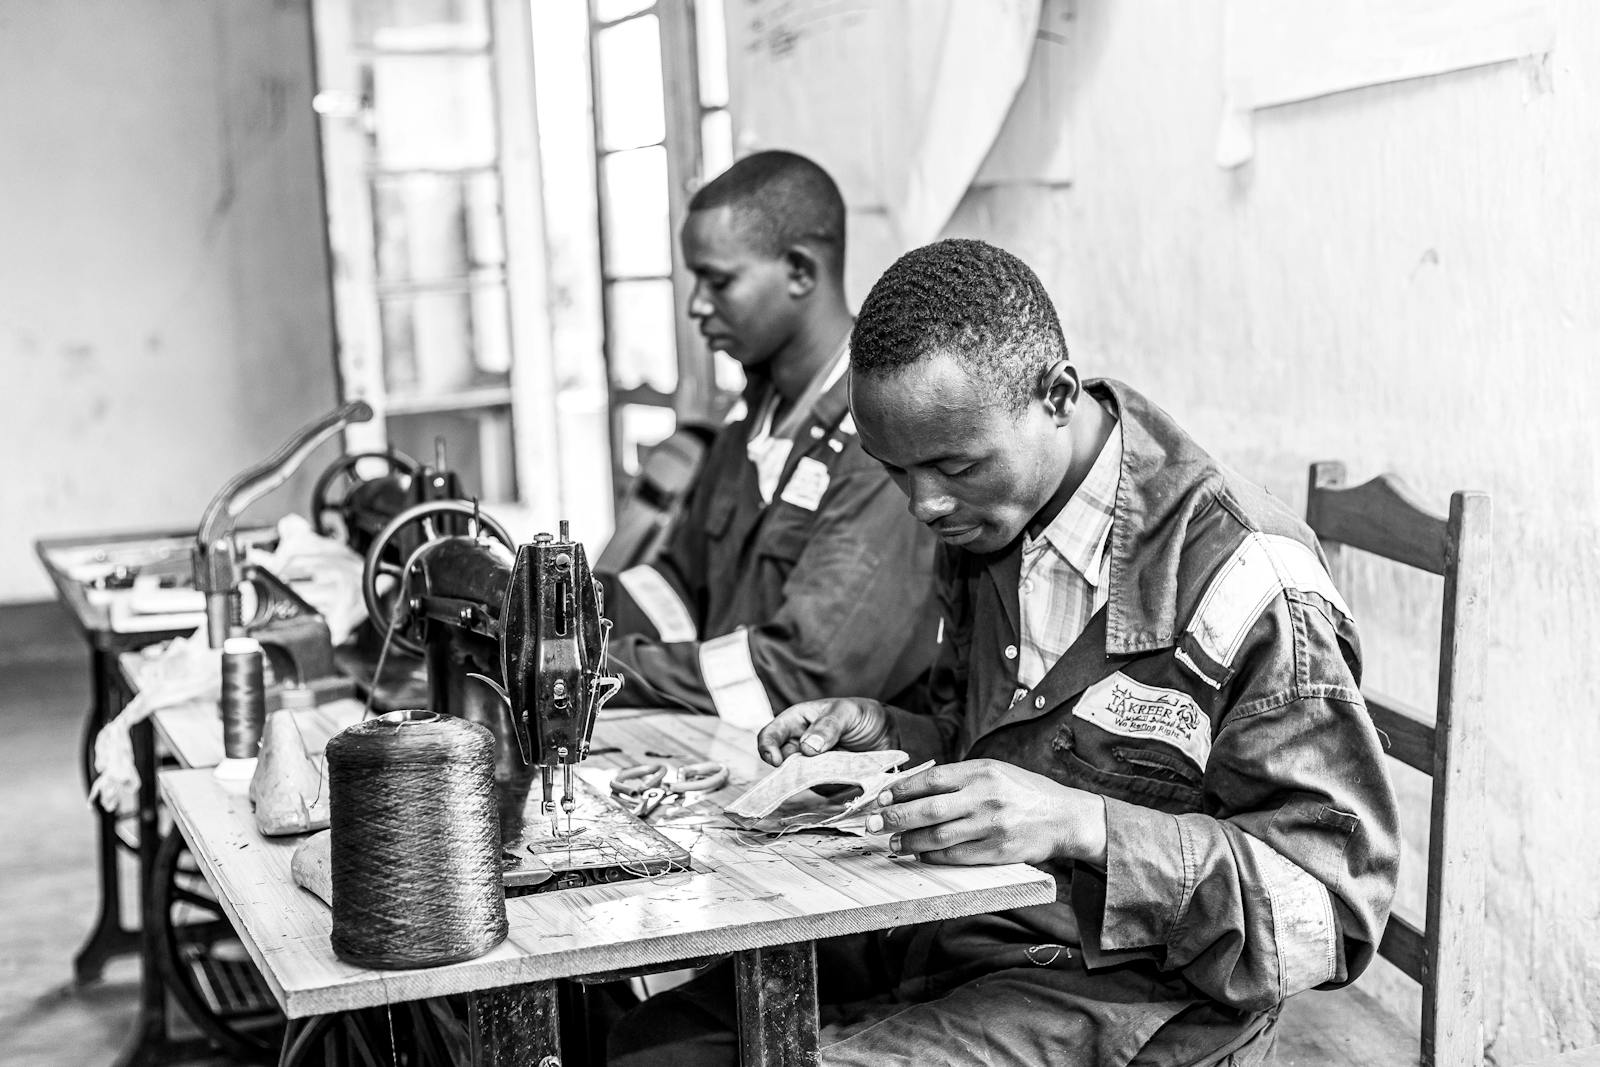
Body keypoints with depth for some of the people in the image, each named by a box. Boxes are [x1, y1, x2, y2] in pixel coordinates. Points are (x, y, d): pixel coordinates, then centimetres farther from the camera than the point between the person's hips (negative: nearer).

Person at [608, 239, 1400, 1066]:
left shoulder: (1244, 581, -18)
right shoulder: (986, 524, 7)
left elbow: (1335, 895, -19)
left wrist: (1076, 826, -29)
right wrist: (881, 736, 3)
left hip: (1121, 996, -8)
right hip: (946, 937, 8)